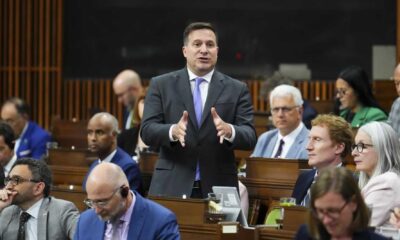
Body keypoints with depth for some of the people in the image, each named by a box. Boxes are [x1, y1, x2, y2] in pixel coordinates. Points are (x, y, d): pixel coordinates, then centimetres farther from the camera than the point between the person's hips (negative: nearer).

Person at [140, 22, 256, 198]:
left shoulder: (237, 90, 7)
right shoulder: (160, 85, 7)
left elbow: (250, 138, 0)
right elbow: (147, 131, -1)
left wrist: (230, 131, -22)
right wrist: (172, 131, -22)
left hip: (218, 189, 0)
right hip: (172, 187, 0)